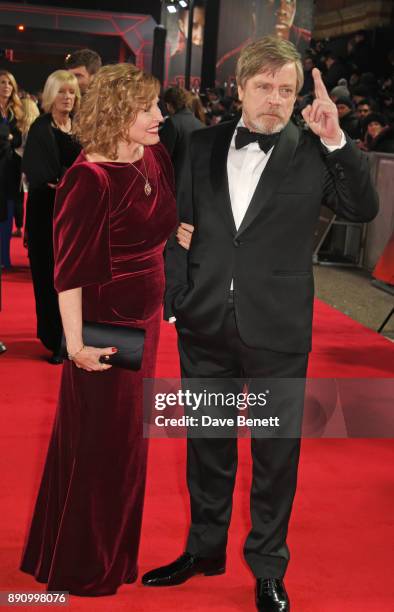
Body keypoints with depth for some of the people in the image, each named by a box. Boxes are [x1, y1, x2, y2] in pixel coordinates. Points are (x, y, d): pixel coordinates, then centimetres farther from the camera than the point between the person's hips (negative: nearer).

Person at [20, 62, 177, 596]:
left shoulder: (156, 157, 2)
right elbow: (71, 269, -21)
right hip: (105, 327, -8)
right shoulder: (89, 178, -21)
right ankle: (81, 569, 28)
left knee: (125, 440, 21)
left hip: (145, 319, 8)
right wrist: (76, 345, -23)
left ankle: (111, 548, 41)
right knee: (97, 447, 7)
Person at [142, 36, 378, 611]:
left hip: (277, 329, -3)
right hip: (205, 325, 3)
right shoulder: (204, 145, 3)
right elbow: (182, 227, 7)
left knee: (277, 451, 10)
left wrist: (337, 141, -21)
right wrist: (171, 298, 1)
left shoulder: (312, 150, -5)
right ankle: (205, 548, 38)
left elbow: (364, 208, -12)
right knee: (207, 443, 18)